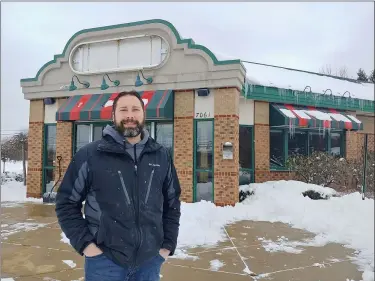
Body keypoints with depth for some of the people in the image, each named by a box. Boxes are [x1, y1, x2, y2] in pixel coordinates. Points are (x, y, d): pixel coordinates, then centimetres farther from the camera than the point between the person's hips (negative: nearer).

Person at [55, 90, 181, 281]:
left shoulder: (162, 156, 3)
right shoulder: (90, 155, -7)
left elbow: (172, 203, 10)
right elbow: (66, 202, 0)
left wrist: (168, 244, 6)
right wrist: (84, 243, -6)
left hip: (150, 260, 3)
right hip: (105, 260, -2)